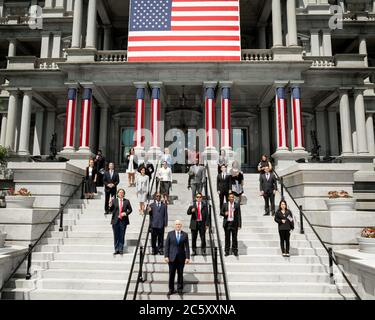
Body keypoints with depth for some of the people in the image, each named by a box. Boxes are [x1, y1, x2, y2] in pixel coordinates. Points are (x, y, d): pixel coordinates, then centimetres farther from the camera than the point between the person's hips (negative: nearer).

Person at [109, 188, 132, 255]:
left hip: (123, 221, 0)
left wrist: (125, 213, -8)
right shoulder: (114, 200, 6)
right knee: (116, 236, 4)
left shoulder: (126, 201, 8)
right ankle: (116, 250, 12)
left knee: (122, 236, 3)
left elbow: (130, 209, 9)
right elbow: (111, 210, 0)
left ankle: (121, 250, 11)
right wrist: (110, 204, -18)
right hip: (115, 220, 0)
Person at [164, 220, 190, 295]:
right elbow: (166, 245, 0)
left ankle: (180, 289, 21)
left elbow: (187, 247, 1)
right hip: (172, 257, 0)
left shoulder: (185, 235, 2)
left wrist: (187, 257, -5)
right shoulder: (170, 233, 2)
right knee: (171, 274, 4)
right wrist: (166, 256, -6)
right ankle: (171, 289, 16)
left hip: (181, 257, 0)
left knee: (180, 274, 7)